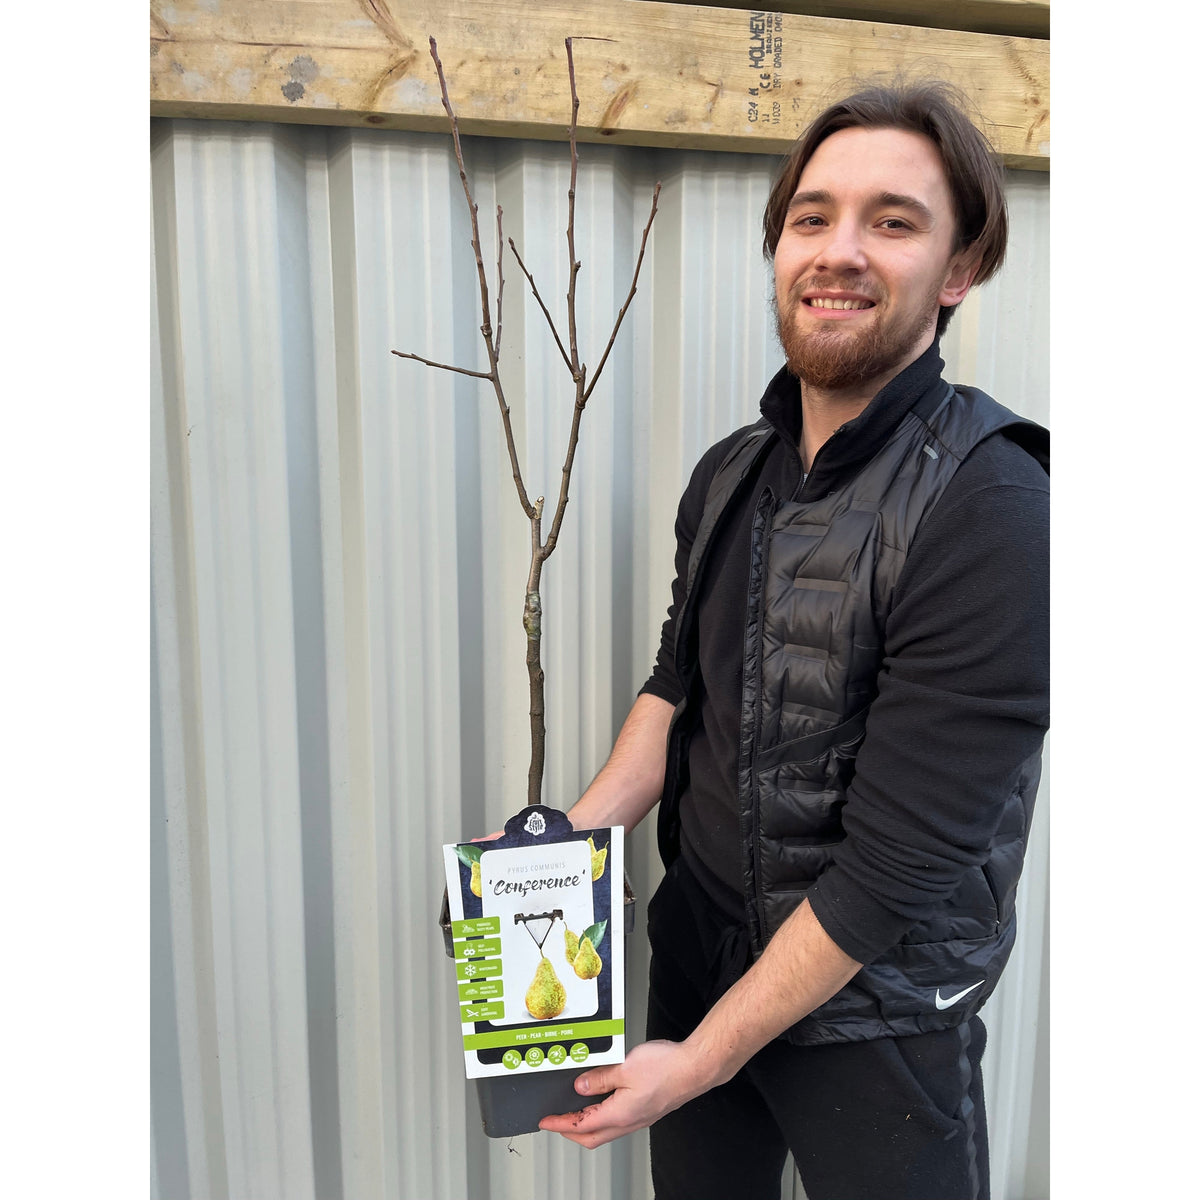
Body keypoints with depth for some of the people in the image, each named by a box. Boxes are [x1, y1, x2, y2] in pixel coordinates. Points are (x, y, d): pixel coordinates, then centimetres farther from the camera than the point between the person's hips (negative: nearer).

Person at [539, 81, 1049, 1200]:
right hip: (693, 954, 6)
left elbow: (898, 860, -24)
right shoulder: (728, 473, -2)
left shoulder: (987, 509, -24)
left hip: (872, 1012, -5)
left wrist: (703, 1058, -17)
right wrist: (574, 836, -5)